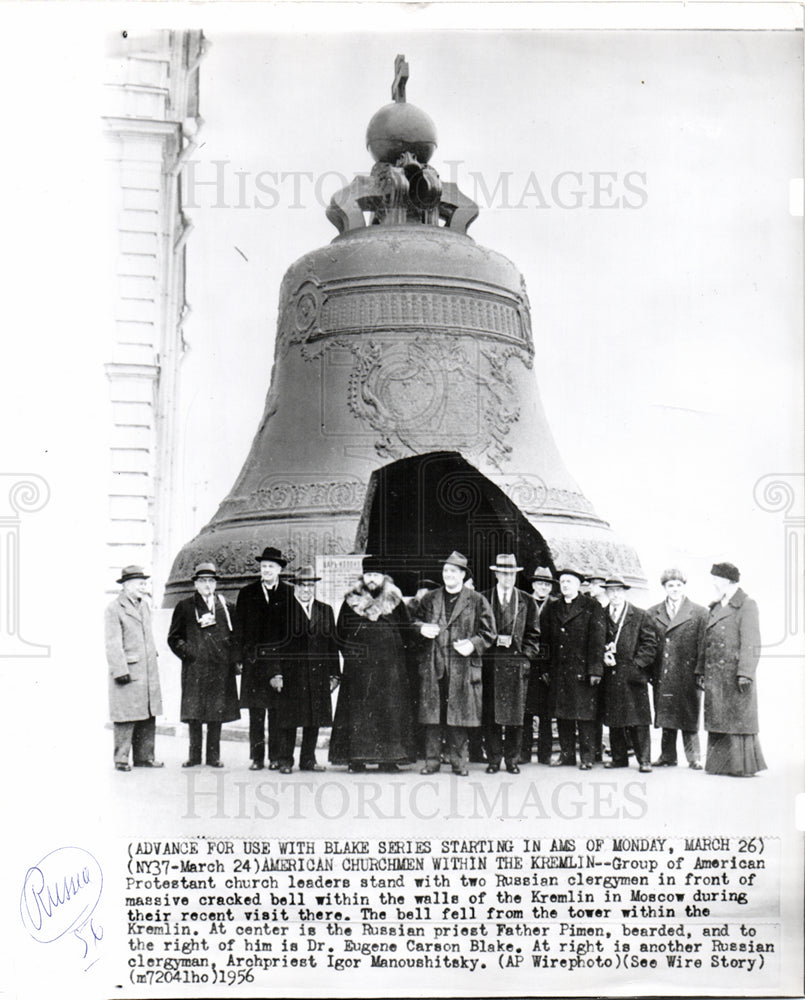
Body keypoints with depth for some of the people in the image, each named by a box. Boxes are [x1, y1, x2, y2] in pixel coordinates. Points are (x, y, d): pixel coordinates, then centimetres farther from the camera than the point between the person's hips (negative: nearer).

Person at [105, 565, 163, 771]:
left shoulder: (144, 605, 16)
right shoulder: (115, 609, -7)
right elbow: (114, 644, -12)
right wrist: (120, 671, -17)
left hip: (148, 671, 7)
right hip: (128, 671, -7)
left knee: (148, 715, 9)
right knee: (126, 716, -5)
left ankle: (144, 756, 16)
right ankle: (121, 758, 3)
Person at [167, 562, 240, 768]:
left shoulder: (225, 607, 11)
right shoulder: (184, 607, 7)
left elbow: (235, 635, 18)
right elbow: (174, 637, 8)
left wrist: (232, 658, 5)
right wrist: (187, 652, -5)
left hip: (220, 667, 2)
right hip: (194, 669, -1)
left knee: (217, 712, 2)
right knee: (194, 712, -2)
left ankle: (214, 756, 9)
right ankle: (194, 755, 6)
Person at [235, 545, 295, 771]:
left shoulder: (289, 594, 6)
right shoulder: (247, 594, 11)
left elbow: (294, 629, 5)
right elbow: (239, 627, 9)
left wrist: (284, 662, -2)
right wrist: (241, 657, -1)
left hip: (280, 660, -1)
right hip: (254, 659, 1)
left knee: (277, 712, 0)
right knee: (255, 712, 1)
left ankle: (276, 757, 6)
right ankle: (257, 757, 6)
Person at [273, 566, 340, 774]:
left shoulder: (325, 611, 13)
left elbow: (333, 644, 13)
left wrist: (334, 674, 8)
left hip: (318, 675, 4)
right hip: (291, 675, -4)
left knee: (314, 719, 8)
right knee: (288, 720, -1)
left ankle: (308, 759, 18)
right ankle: (285, 760, 7)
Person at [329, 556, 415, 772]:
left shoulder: (395, 602, 6)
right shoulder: (351, 602, 7)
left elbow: (406, 633, 11)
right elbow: (341, 633, 13)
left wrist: (401, 655, 4)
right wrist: (350, 653, 4)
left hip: (390, 665, 0)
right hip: (359, 666, 0)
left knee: (390, 709, -2)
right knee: (358, 710, -3)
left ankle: (388, 758, 2)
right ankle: (356, 757, 0)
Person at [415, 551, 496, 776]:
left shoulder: (477, 601, 5)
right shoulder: (429, 600, 14)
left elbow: (488, 632, 5)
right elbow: (416, 622, 18)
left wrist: (473, 644, -11)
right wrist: (422, 629, -4)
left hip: (462, 667, -2)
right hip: (432, 665, 2)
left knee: (459, 716, 0)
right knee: (432, 715, 2)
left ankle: (459, 762, 8)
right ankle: (432, 760, 9)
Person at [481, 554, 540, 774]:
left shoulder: (527, 602, 11)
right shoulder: (483, 599, 8)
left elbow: (533, 634, 11)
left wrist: (526, 655, -1)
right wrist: (495, 641, -6)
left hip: (517, 663, 1)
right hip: (490, 663, 0)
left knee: (515, 713, -1)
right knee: (490, 714, -2)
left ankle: (512, 759, 7)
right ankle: (493, 759, 5)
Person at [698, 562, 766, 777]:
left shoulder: (747, 606, -5)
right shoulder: (715, 608, 18)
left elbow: (751, 644, -12)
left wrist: (745, 674, -18)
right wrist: (701, 671, 14)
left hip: (735, 674, -7)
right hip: (715, 676, 7)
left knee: (739, 719, -3)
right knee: (717, 720, 8)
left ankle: (743, 766, 4)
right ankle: (719, 763, 14)